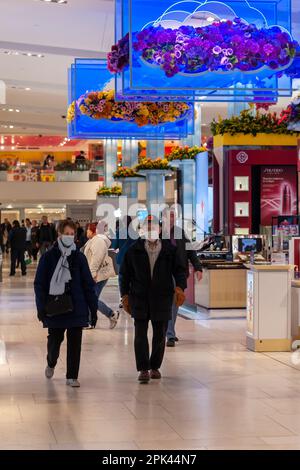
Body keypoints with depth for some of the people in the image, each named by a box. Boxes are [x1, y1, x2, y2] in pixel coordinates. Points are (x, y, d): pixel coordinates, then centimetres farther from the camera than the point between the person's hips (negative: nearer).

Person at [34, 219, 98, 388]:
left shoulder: (79, 257, 3)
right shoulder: (49, 257, -1)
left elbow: (88, 284, 5)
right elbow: (39, 283, -1)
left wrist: (93, 308, 2)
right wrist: (41, 307, -8)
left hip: (76, 308, 1)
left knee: (75, 342, 1)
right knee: (54, 340, 9)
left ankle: (72, 376, 12)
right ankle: (51, 364, 40)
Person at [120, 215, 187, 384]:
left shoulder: (170, 250, 3)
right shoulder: (134, 250, 4)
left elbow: (180, 270, 5)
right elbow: (125, 273, 9)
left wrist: (180, 287, -13)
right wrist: (125, 294, 4)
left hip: (162, 299, 1)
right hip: (139, 298, -1)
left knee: (160, 335, 8)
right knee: (140, 334, -6)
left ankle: (155, 367, 24)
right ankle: (143, 369, -3)